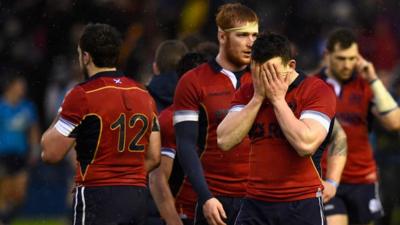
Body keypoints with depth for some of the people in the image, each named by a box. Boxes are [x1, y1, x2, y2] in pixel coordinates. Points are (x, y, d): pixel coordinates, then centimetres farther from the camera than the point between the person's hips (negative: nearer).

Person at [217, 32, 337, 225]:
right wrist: (258, 97, -7)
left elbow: (306, 144, -21)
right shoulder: (247, 92, 8)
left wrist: (278, 99, -14)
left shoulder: (317, 91, -7)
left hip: (301, 206, -4)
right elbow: (224, 140, -4)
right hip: (255, 203, 4)